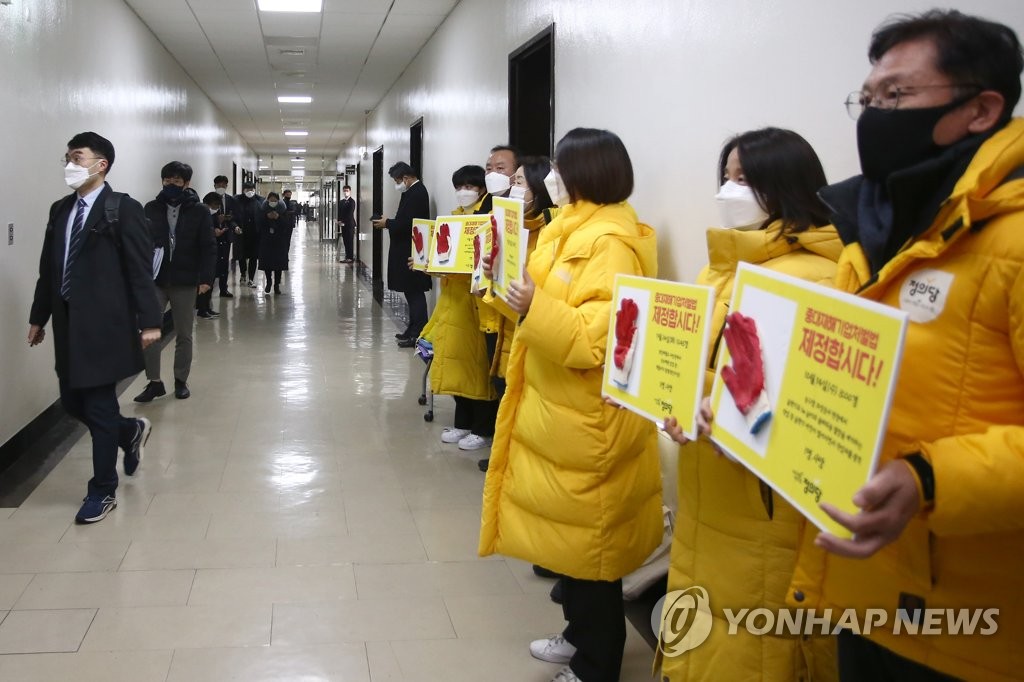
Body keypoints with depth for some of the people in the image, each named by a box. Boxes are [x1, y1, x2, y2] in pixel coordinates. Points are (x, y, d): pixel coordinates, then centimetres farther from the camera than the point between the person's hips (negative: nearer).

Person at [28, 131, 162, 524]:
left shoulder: (123, 209, -8)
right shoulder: (60, 210, 11)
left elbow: (140, 269, -12)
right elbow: (48, 268, 15)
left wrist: (149, 321, -15)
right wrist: (39, 317, 17)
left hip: (105, 324, -7)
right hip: (69, 323, 7)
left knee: (99, 408, 0)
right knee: (73, 402, 12)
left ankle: (103, 491, 15)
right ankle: (131, 432, 39)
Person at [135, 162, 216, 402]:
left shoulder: (199, 211, -3)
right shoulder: (151, 208, 4)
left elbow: (208, 247, -5)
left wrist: (206, 278, -13)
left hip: (185, 282, -2)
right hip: (154, 280, 2)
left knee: (184, 335, 9)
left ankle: (181, 381, 21)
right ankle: (154, 382, 8)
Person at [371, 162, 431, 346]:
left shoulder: (416, 193, -18)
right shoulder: (414, 191, 13)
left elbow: (407, 223, -24)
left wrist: (387, 224, -10)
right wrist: (389, 223, 2)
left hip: (411, 253, -10)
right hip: (409, 250, 10)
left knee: (415, 293, -6)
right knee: (412, 292, 14)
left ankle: (418, 334, -2)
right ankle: (413, 329, 22)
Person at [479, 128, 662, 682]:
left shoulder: (613, 243, -20)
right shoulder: (576, 228, 11)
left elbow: (597, 338, -28)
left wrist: (535, 306, -33)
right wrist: (513, 281, 12)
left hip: (586, 418, -10)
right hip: (558, 405, 10)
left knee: (586, 539, 3)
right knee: (567, 530, 20)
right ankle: (580, 635, 37)